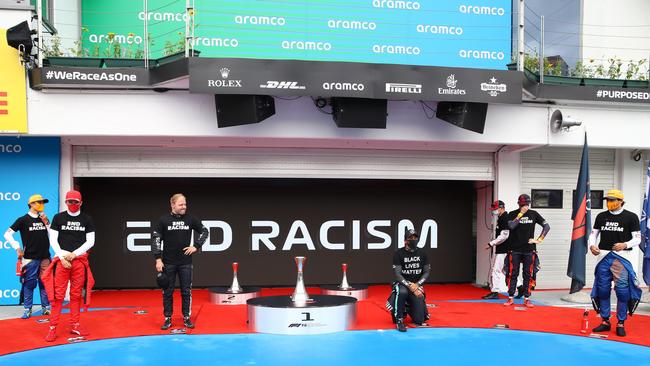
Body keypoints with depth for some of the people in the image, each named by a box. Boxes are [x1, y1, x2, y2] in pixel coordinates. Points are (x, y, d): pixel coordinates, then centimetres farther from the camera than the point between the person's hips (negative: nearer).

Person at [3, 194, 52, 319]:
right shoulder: (23, 219, -1)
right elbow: (7, 234, -4)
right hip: (30, 258, -4)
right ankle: (27, 309, 10)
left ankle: (46, 307, 16)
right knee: (29, 284, 0)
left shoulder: (44, 219, 12)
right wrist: (18, 248, -6)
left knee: (45, 283, 7)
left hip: (45, 257, 4)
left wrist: (46, 223, -1)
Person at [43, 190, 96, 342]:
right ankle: (53, 327, 0)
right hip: (61, 259, -1)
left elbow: (90, 241, 3)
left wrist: (74, 254, -7)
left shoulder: (87, 219, 6)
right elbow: (53, 240, 2)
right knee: (58, 294, -4)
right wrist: (63, 257, -7)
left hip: (80, 259, 1)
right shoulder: (58, 218, 4)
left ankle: (74, 325, 14)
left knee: (76, 294, 6)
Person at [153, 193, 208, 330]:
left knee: (186, 291, 5)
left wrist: (196, 246, 1)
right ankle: (167, 319, 17)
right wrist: (158, 259, -8)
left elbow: (204, 231, 11)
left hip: (185, 263, 1)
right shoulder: (163, 220, -4)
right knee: (167, 292, 7)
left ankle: (186, 318, 16)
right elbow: (156, 239, -3)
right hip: (168, 263, -1)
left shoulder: (190, 219, 0)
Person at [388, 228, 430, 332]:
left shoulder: (422, 253, 1)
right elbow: (397, 274, -13)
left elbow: (427, 272, 2)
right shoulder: (399, 253, -10)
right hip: (402, 284, -3)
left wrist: (417, 285, -13)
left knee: (419, 320, -6)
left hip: (417, 286, 3)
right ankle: (399, 320, -22)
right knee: (402, 292, -42)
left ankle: (409, 308, 30)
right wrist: (410, 285, -25)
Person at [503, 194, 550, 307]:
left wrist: (539, 239, -1)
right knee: (512, 274, 1)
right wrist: (521, 213, -14)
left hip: (529, 249, 1)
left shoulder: (533, 214, 6)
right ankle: (511, 298, 9)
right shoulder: (512, 214, 2)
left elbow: (547, 226, 7)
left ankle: (526, 299, 10)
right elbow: (511, 226, -17)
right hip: (515, 249, -1)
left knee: (528, 275, 3)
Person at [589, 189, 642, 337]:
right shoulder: (601, 216, 11)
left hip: (622, 257, -4)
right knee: (602, 289, 6)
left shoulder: (631, 217, 0)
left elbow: (637, 238, -2)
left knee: (622, 290, -6)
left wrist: (625, 245, -20)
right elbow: (593, 234, 13)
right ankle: (605, 321, 17)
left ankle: (621, 323, 6)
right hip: (603, 256, 4)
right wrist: (592, 245, -7)